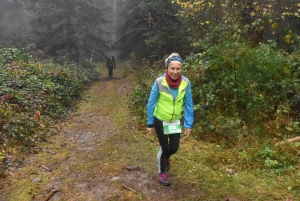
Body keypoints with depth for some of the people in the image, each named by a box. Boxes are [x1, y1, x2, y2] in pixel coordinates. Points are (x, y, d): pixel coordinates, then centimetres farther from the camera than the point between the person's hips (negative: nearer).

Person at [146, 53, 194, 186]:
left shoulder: (186, 83, -16)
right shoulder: (159, 82, -24)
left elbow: (188, 104, -7)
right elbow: (151, 103, -14)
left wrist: (188, 124, -6)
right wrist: (150, 124, -9)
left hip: (176, 121, 3)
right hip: (160, 120, -3)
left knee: (174, 148, 10)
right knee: (164, 147, 6)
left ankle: (165, 158, 48)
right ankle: (161, 173, 33)